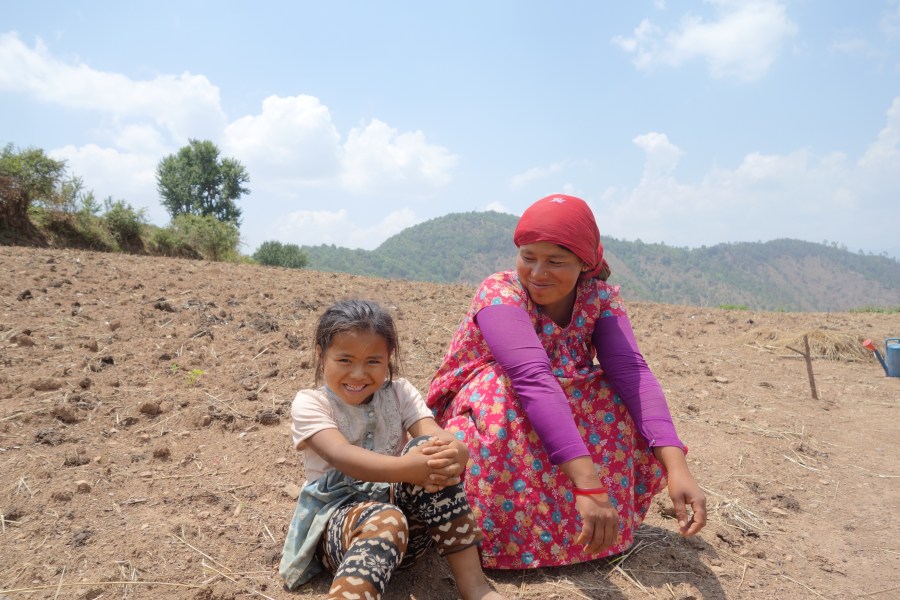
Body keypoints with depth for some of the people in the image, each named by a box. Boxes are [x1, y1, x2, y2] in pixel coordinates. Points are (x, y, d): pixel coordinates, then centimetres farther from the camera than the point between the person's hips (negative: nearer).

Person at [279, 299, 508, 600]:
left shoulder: (400, 393, 6)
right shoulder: (309, 404, -3)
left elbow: (441, 439, -11)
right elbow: (342, 456, -23)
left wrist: (453, 455, -38)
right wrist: (407, 468, -41)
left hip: (407, 512, 4)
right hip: (338, 519, -3)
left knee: (427, 449, -27)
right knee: (386, 519, -39)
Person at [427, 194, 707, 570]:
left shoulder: (600, 296, -11)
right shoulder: (500, 294, -25)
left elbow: (632, 372, -25)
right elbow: (533, 379, -40)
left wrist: (677, 467, -39)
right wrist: (588, 484, -50)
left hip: (552, 413, 4)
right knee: (503, 391, -35)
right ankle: (512, 538, -19)